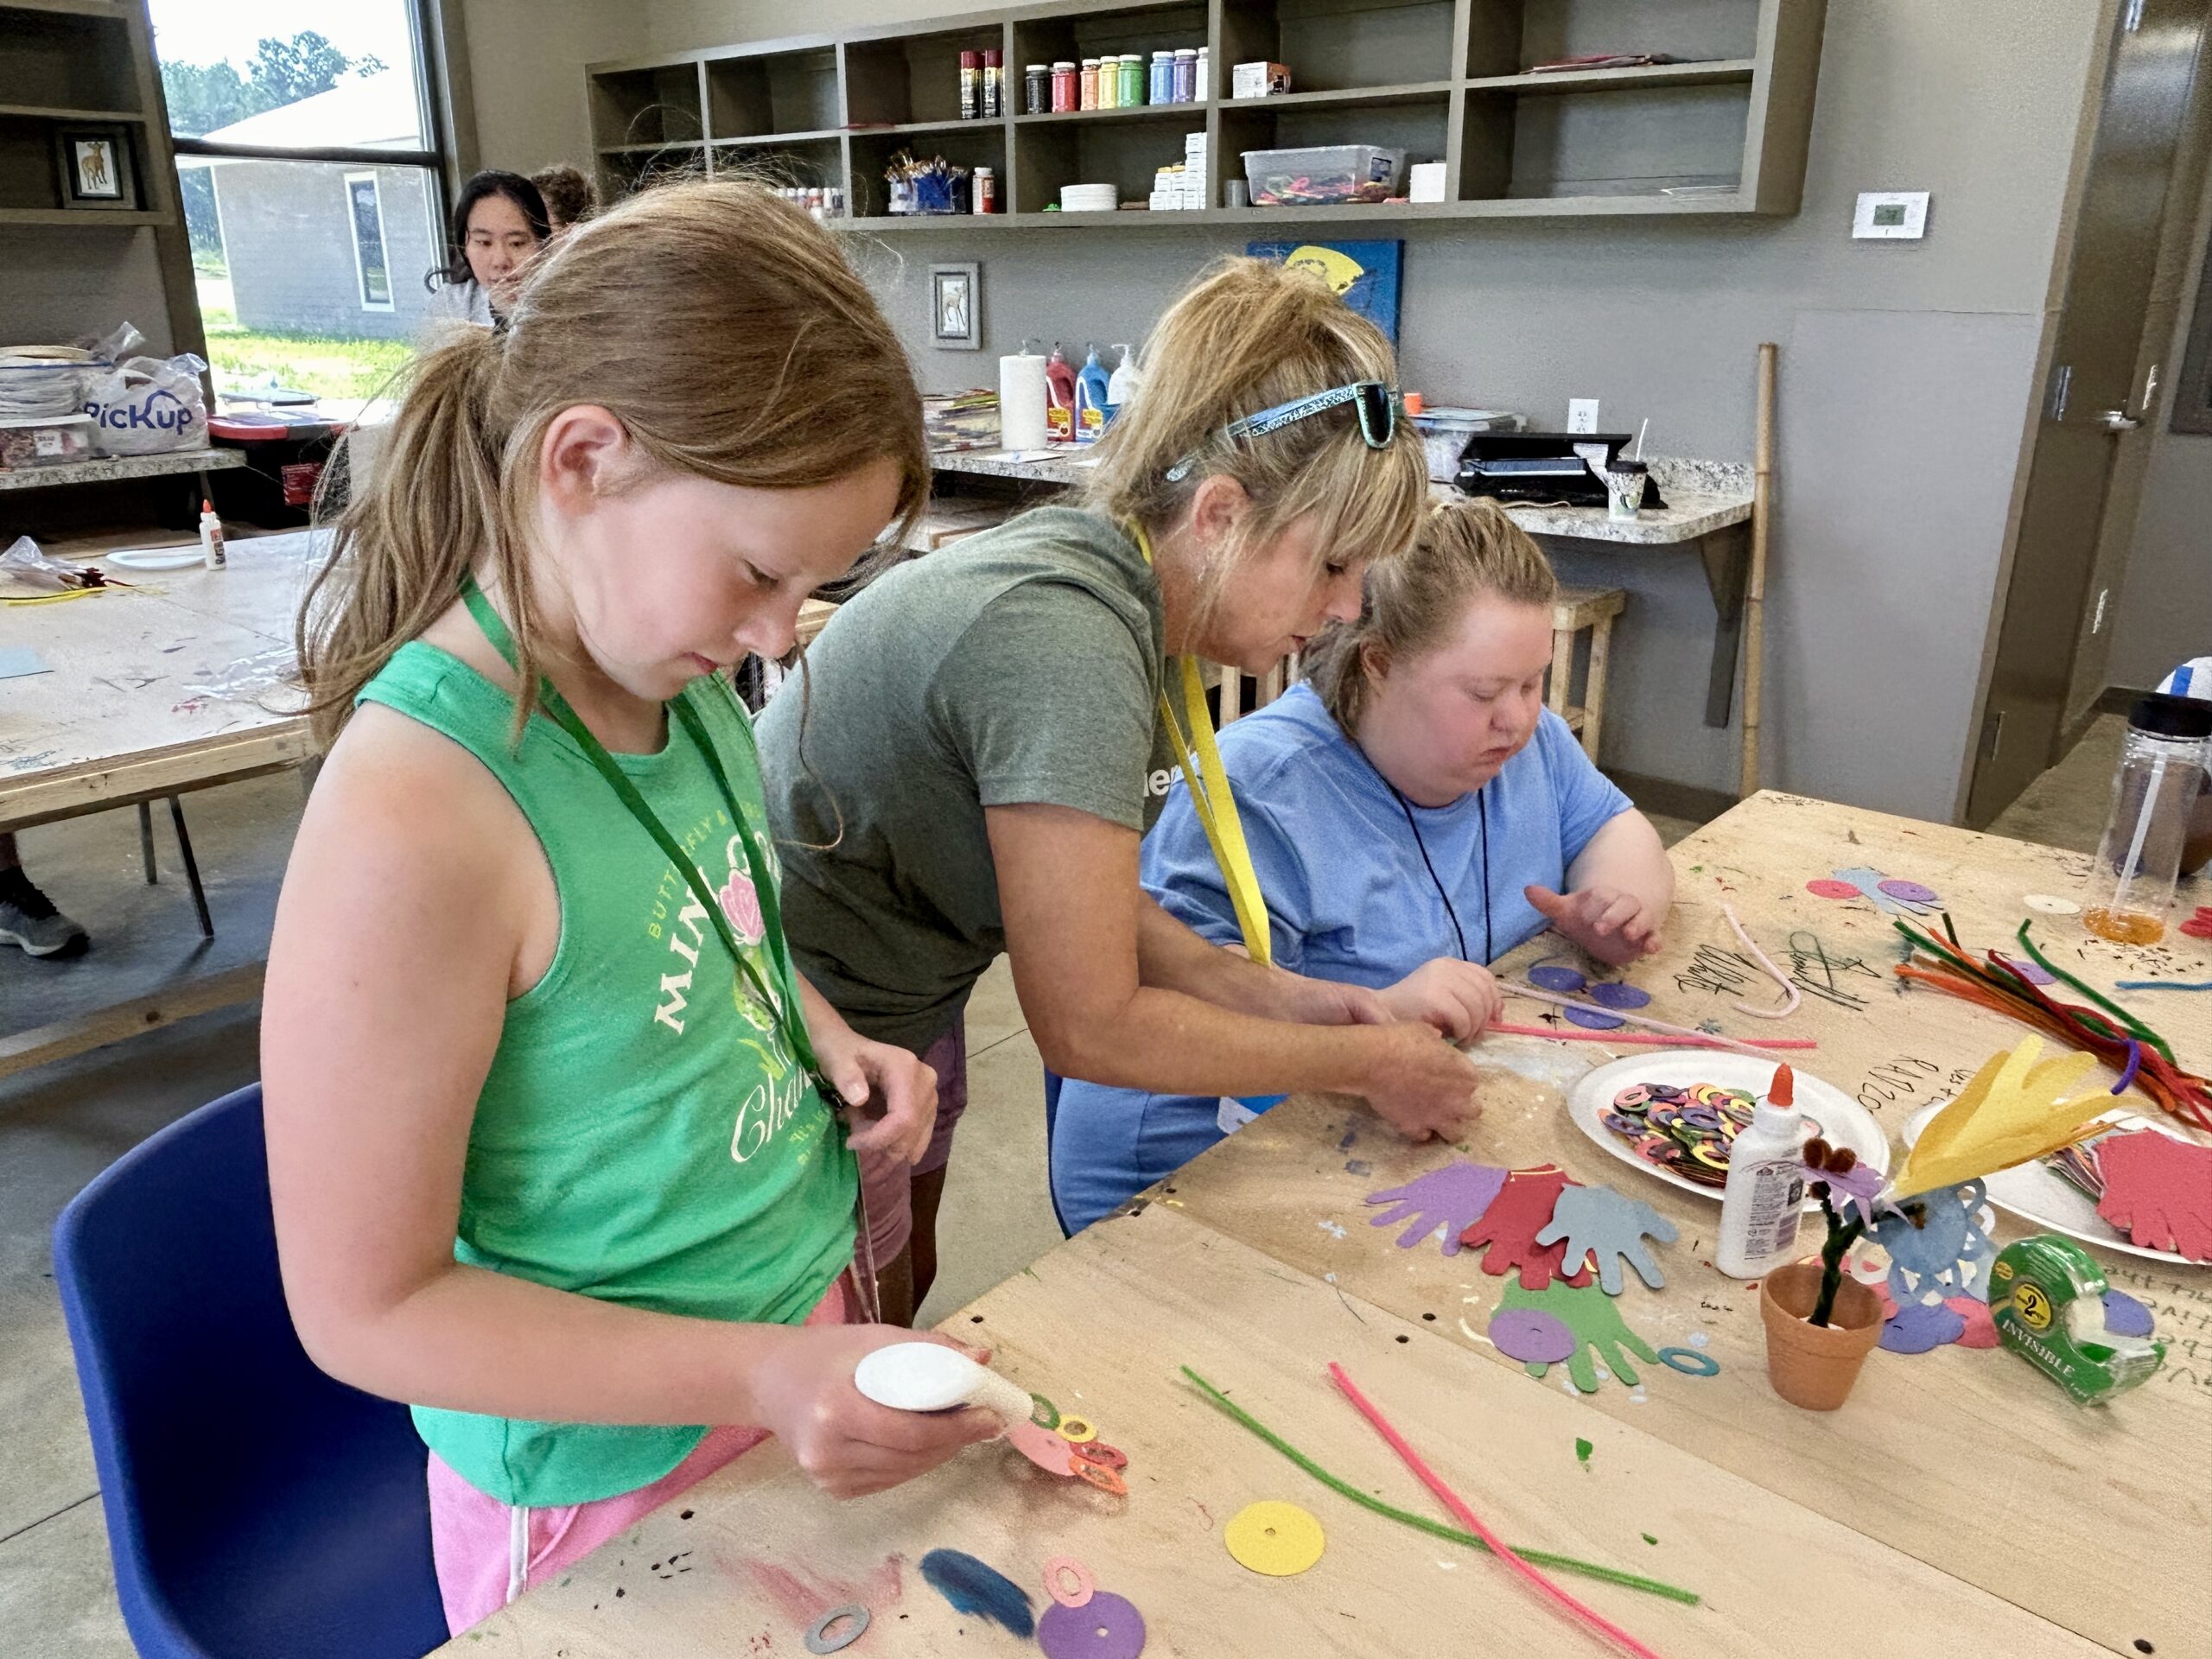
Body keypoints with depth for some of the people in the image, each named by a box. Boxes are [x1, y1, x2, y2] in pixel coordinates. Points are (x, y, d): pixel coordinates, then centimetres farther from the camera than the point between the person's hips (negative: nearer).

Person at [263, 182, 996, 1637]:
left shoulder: (678, 678, -8)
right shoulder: (416, 816, -31)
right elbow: (368, 1310, -22)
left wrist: (824, 1035, -6)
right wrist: (760, 1375, -27)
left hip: (810, 1298, 7)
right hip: (622, 1481, -7)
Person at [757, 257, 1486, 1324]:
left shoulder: (1109, 578, -5)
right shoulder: (1066, 639, -32)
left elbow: (1074, 890, 2)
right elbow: (1089, 1026, -26)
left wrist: (1268, 993, -7)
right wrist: (1365, 1062, -16)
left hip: (900, 1005, 8)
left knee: (908, 1294, 25)